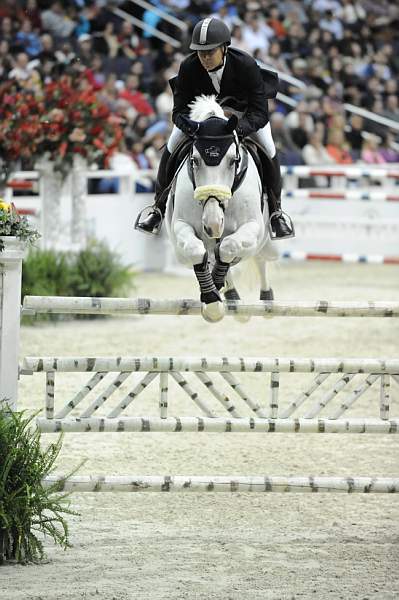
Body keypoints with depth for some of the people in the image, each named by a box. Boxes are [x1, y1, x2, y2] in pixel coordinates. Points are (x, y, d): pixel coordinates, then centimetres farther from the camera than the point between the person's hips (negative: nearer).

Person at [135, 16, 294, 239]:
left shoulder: (246, 65, -38)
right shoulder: (189, 67, -32)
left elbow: (259, 113, -39)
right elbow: (179, 110, -26)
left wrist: (238, 129, -58)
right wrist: (186, 122, -51)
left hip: (243, 107, -1)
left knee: (269, 150, -16)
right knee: (171, 148, -12)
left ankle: (276, 211, 7)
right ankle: (159, 208, 7)